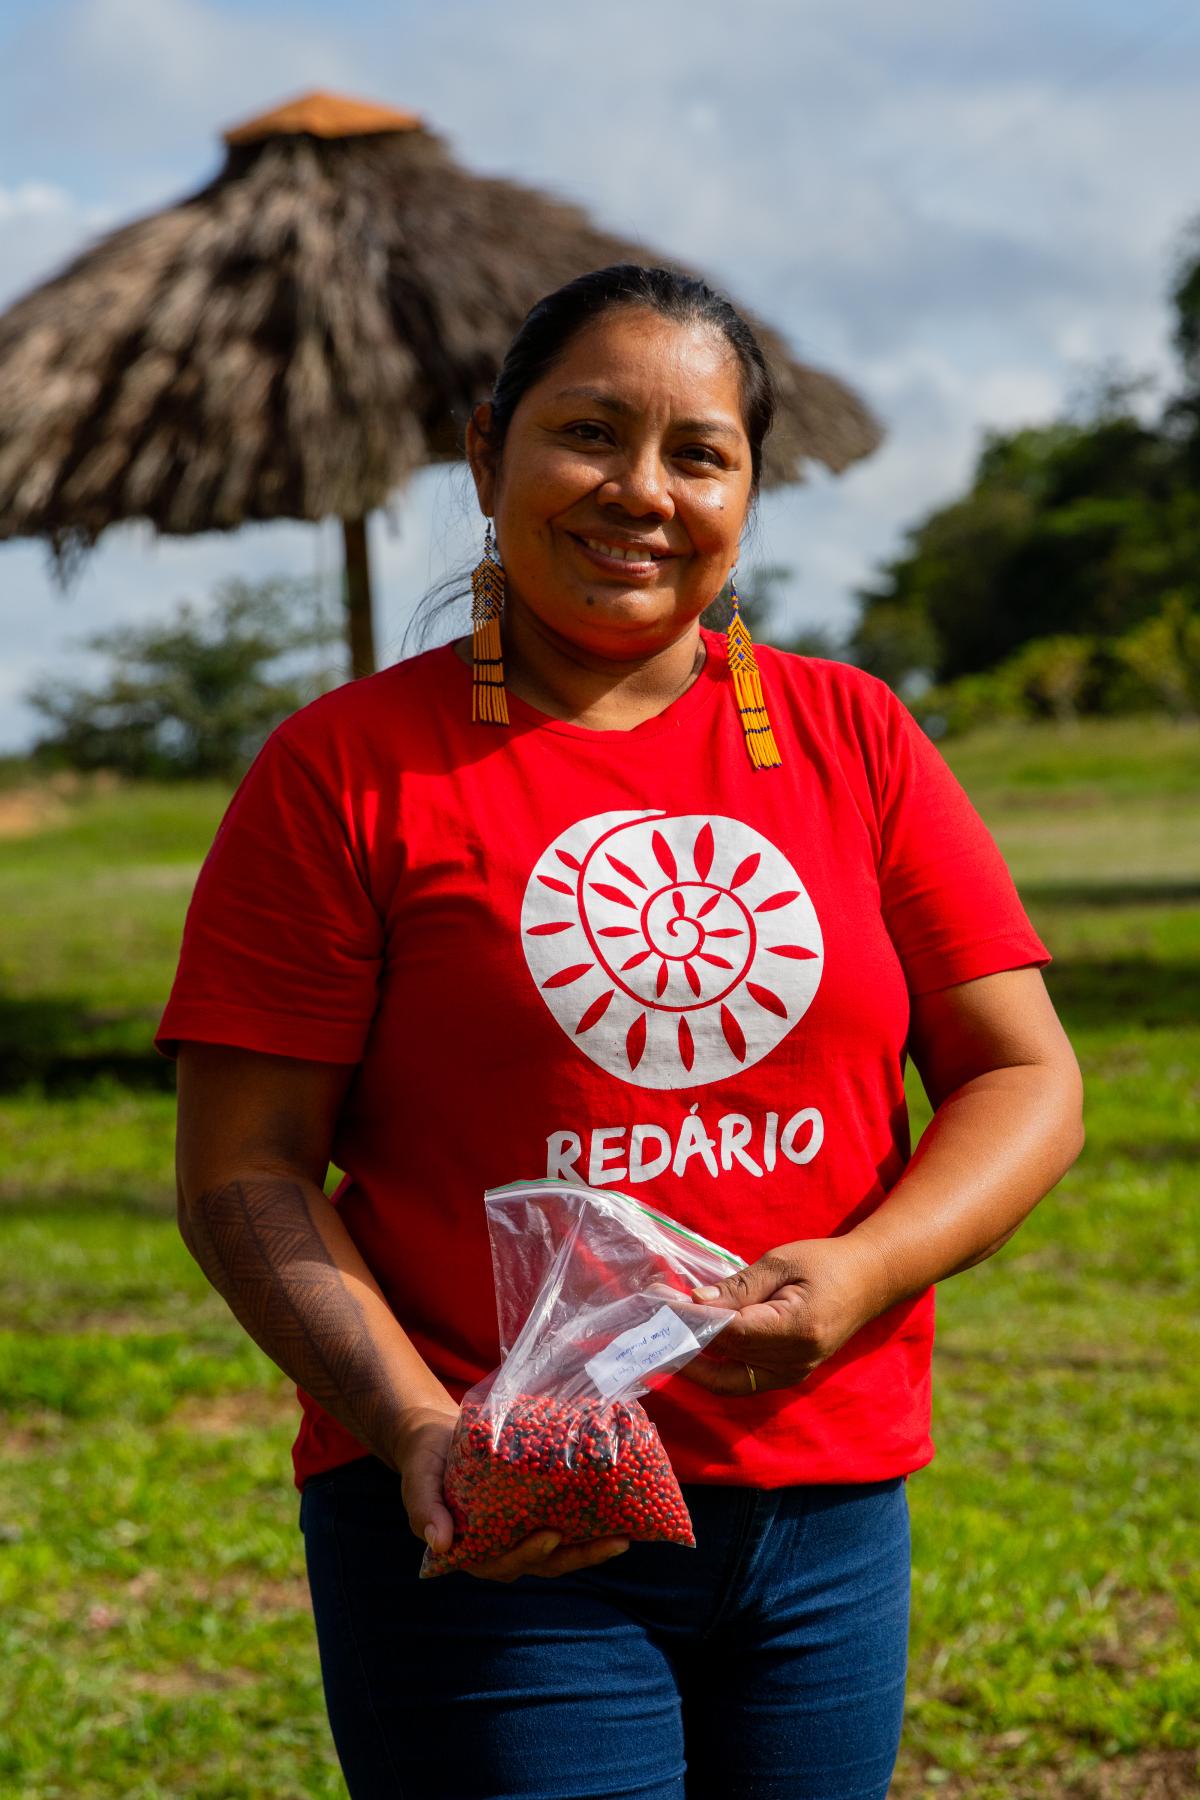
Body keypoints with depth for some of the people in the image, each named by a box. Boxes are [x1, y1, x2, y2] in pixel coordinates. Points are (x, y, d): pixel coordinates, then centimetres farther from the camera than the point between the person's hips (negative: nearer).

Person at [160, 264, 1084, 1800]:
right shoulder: (348, 769, -2)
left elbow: (1025, 1080, 6)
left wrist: (862, 1272, -13)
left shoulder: (852, 738, 7)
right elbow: (242, 1171, -5)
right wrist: (413, 1427, -19)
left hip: (828, 1519, 4)